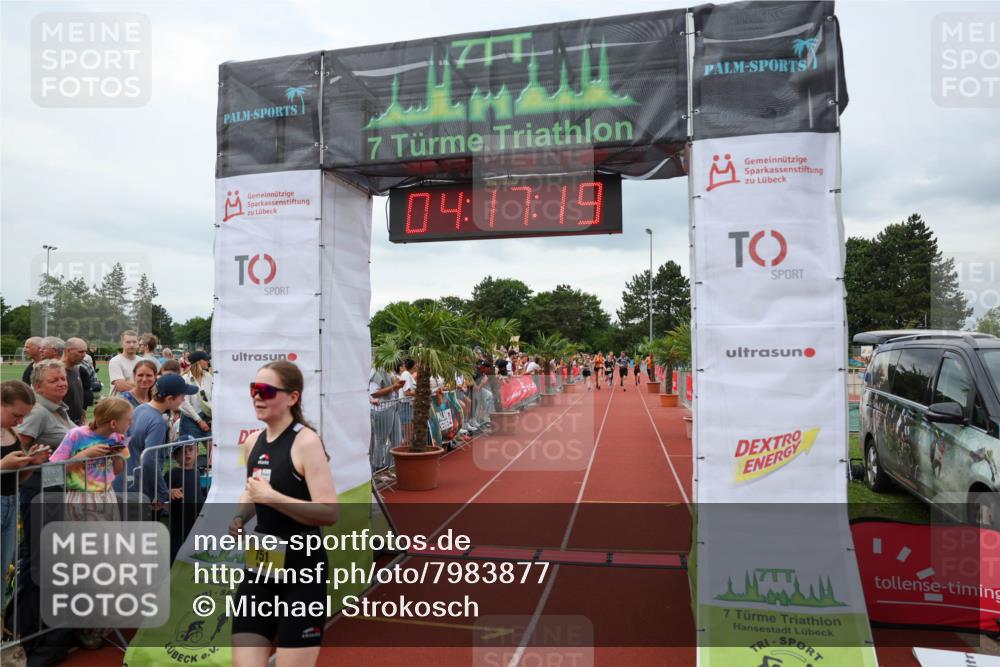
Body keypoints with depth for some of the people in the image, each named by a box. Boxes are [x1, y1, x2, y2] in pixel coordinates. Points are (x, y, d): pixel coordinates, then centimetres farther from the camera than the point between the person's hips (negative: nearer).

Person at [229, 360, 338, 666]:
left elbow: (330, 512, -24)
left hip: (302, 570, -7)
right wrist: (238, 518, 4)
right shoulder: (255, 441, 6)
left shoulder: (306, 441, -17)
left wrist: (272, 497, -27)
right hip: (261, 566, 7)